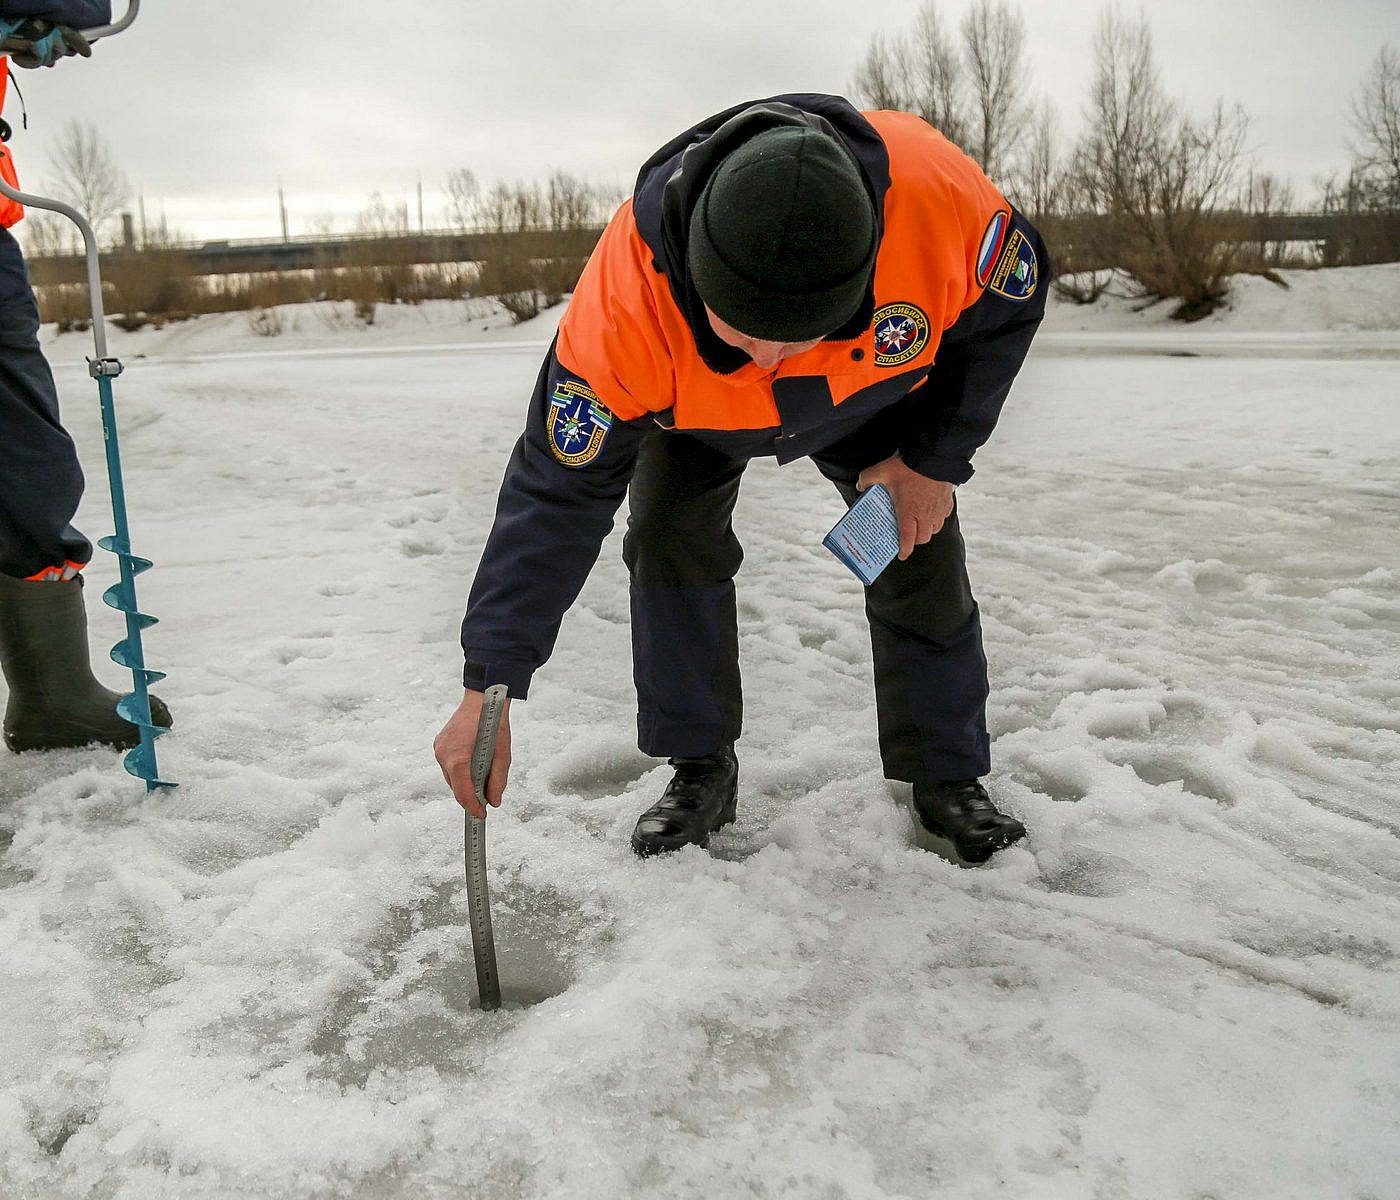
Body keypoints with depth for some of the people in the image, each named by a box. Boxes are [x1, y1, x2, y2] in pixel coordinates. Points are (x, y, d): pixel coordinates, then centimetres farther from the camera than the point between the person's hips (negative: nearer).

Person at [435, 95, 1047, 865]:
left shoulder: (935, 194, -42)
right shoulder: (628, 295, -44)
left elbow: (1010, 303, -18)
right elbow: (556, 493, -36)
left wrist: (935, 458, -19)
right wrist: (487, 690, -37)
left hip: (875, 385, 1)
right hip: (693, 403, 0)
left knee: (921, 553, -6)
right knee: (667, 535, -18)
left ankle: (947, 778, 14)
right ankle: (701, 770, 0)